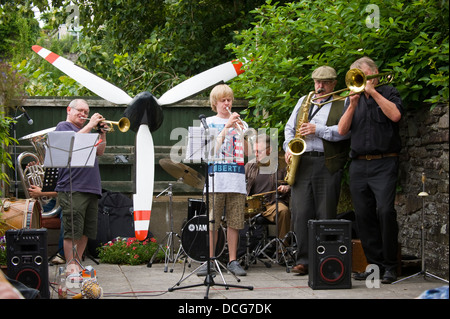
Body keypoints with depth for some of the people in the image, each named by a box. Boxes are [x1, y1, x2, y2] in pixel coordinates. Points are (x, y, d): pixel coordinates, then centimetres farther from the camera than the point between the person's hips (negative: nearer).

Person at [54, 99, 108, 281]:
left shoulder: (86, 130, 27)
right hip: (72, 188, -8)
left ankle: (78, 264, 14)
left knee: (86, 231, 7)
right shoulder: (63, 127, 4)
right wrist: (90, 125, -12)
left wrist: (103, 134, 8)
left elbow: (100, 152, 22)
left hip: (91, 189, 8)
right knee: (73, 231, -10)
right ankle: (71, 268, -8)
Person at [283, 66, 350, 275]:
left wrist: (318, 130, -14)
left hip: (327, 165, -3)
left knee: (326, 214, -2)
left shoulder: (342, 105, 6)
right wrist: (289, 146, 4)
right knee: (301, 212, -3)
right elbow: (289, 127, 22)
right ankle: (303, 260, 1)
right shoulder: (304, 101, 21)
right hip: (301, 163, 4)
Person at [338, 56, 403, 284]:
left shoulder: (388, 93, 7)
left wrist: (372, 91, -9)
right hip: (358, 165, 5)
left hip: (384, 163, -5)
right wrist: (353, 105, -5)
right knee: (363, 216, 1)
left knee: (385, 211, -17)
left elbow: (395, 115, -14)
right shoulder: (352, 99, 17)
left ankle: (390, 266, -9)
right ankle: (374, 263, 9)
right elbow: (342, 130, 7)